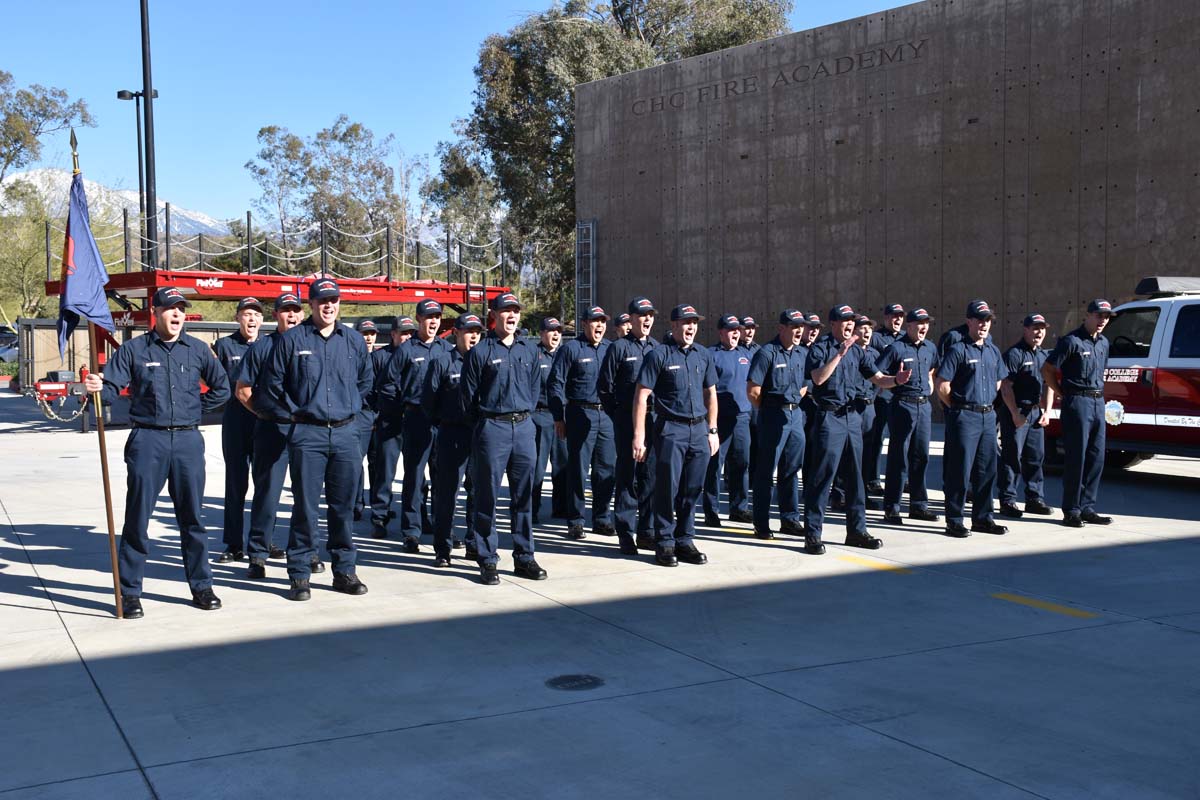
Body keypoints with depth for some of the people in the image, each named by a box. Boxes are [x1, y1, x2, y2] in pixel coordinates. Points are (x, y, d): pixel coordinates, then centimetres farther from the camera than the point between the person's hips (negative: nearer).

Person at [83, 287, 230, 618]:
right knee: (137, 517, 1)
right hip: (148, 441, -2)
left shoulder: (198, 349, 8)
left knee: (192, 517, 9)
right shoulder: (134, 349, 2)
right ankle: (130, 591, 8)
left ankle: (201, 585, 18)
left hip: (189, 441, 2)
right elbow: (112, 386, -6)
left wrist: (195, 408, 8)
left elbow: (221, 388, 16)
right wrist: (96, 387, -27)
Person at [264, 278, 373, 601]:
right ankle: (300, 575, 5)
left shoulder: (355, 340, 9)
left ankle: (344, 571, 17)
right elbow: (274, 383, 6)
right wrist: (294, 412, 5)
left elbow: (365, 380, 23)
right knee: (305, 505, -2)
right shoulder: (292, 340, 0)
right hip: (307, 433, -3)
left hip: (345, 432, 3)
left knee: (344, 505, 8)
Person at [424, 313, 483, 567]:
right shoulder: (443, 363, 0)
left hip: (482, 435, 3)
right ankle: (442, 549, 6)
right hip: (452, 436, -3)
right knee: (446, 492, -1)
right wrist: (442, 423, 8)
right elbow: (428, 400, 3)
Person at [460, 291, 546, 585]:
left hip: (524, 427, 4)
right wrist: (485, 420, 7)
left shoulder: (529, 351, 12)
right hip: (492, 428, -4)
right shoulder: (480, 352, -3)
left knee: (523, 495, 8)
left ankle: (524, 557, 16)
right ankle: (488, 560, 7)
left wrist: (525, 413, 14)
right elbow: (469, 395, 1)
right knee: (488, 497, 0)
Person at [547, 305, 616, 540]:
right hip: (581, 414, -5)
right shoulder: (570, 349, -2)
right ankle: (575, 522, 7)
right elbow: (555, 383, -4)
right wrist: (559, 417, -8)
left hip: (607, 414, 5)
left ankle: (602, 519, 17)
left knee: (606, 468, 7)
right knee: (578, 469, 0)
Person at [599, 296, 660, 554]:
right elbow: (605, 386, -2)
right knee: (627, 476, 0)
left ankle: (646, 531, 14)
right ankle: (626, 533, 6)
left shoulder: (657, 348, 13)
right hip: (626, 422, -4)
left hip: (654, 419, 4)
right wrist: (618, 414, -1)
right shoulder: (619, 347, -2)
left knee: (651, 475, 6)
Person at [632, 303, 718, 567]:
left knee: (692, 489, 8)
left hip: (699, 430, 5)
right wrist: (639, 436, -12)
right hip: (671, 429, -5)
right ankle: (664, 543, 9)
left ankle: (685, 540, 18)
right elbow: (641, 396, -7)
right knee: (667, 488, -1)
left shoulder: (704, 355, 12)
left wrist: (712, 430, 15)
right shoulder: (659, 355, -4)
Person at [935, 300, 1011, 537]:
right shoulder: (958, 350, -7)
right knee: (960, 470, -4)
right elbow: (942, 386, -10)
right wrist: (959, 408, -3)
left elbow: (1001, 384, 24)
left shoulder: (993, 351, 15)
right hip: (964, 417, -7)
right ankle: (954, 520, 3)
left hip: (988, 416, 7)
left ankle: (982, 518, 20)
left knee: (987, 469, 10)